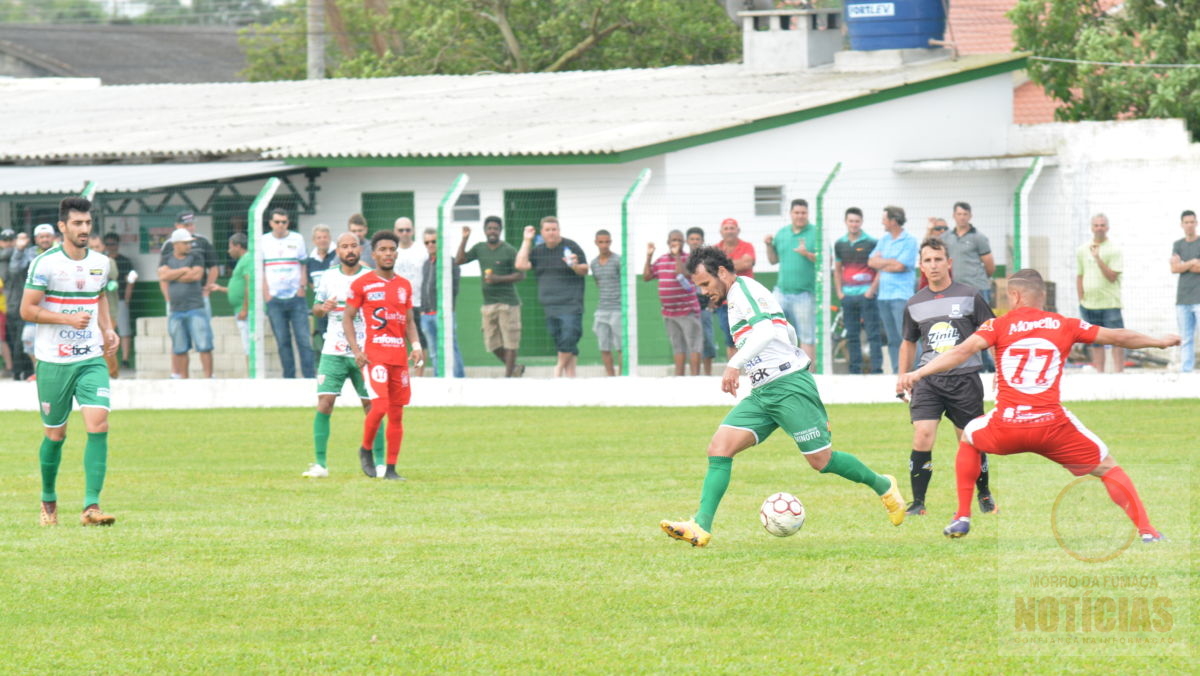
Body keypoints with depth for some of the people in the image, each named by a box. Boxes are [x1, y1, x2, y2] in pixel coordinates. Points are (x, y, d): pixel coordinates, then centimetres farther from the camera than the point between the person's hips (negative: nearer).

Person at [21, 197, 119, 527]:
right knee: (55, 434, 7)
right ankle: (48, 500, 30)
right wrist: (68, 319, -19)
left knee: (99, 425, -15)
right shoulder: (45, 263, -9)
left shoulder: (100, 262, 7)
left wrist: (107, 329, 9)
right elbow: (27, 310, -9)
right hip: (53, 362, -3)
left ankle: (91, 506, -16)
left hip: (92, 360, 3)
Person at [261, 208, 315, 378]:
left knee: (303, 339, -6)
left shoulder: (297, 239, 8)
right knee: (282, 341, 1)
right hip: (274, 299, 1)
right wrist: (265, 293, 1)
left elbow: (303, 266, 12)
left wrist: (302, 287, -1)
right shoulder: (263, 241, 8)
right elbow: (260, 270, 10)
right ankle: (289, 378, 5)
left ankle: (310, 376, -7)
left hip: (296, 296, -1)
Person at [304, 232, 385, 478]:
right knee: (324, 403, -9)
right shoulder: (328, 277, 8)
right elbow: (316, 309, 16)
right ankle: (320, 463, -4)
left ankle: (379, 462, 9)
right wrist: (323, 308, -7)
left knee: (372, 406, -1)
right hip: (333, 352, 1)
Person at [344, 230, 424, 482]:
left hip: (399, 357, 5)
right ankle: (365, 449, 7)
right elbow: (347, 318, 1)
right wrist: (356, 350, -11)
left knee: (397, 414, 4)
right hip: (374, 355, -5)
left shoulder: (404, 286, 14)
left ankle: (391, 468, 9)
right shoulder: (362, 284, 0)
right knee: (379, 407, -19)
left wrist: (415, 345, 1)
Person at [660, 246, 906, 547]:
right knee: (719, 448, -8)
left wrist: (735, 365, -32)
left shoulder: (744, 289, -8)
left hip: (789, 385, -9)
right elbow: (788, 332, 29)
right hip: (761, 394, 9)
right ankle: (701, 526, -16)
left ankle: (883, 486, 21)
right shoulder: (735, 300, 20)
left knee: (821, 461, -3)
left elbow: (767, 330, -26)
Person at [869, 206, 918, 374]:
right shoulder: (884, 240, 17)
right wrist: (891, 261, -4)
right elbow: (872, 262, 8)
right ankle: (897, 373, 11)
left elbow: (899, 266, -13)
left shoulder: (910, 241, -5)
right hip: (884, 295, 7)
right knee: (892, 340, 8)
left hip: (902, 295, -7)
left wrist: (881, 263, 1)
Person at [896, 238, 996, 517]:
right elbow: (908, 342, 22)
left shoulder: (970, 296, -1)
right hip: (929, 379, 2)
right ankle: (917, 504, -10)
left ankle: (984, 495, 31)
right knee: (922, 437, -16)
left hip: (965, 378, -2)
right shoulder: (915, 304, 8)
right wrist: (902, 378, 16)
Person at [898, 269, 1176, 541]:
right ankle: (1146, 530, 2)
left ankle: (962, 518, 26)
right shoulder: (1065, 325, 11)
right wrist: (1160, 342, 34)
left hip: (1006, 427, 0)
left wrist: (918, 373, -12)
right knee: (1107, 467, 16)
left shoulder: (999, 325, 7)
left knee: (968, 438, 33)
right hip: (1052, 426, 0)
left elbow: (964, 350, -8)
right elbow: (1117, 337, 18)